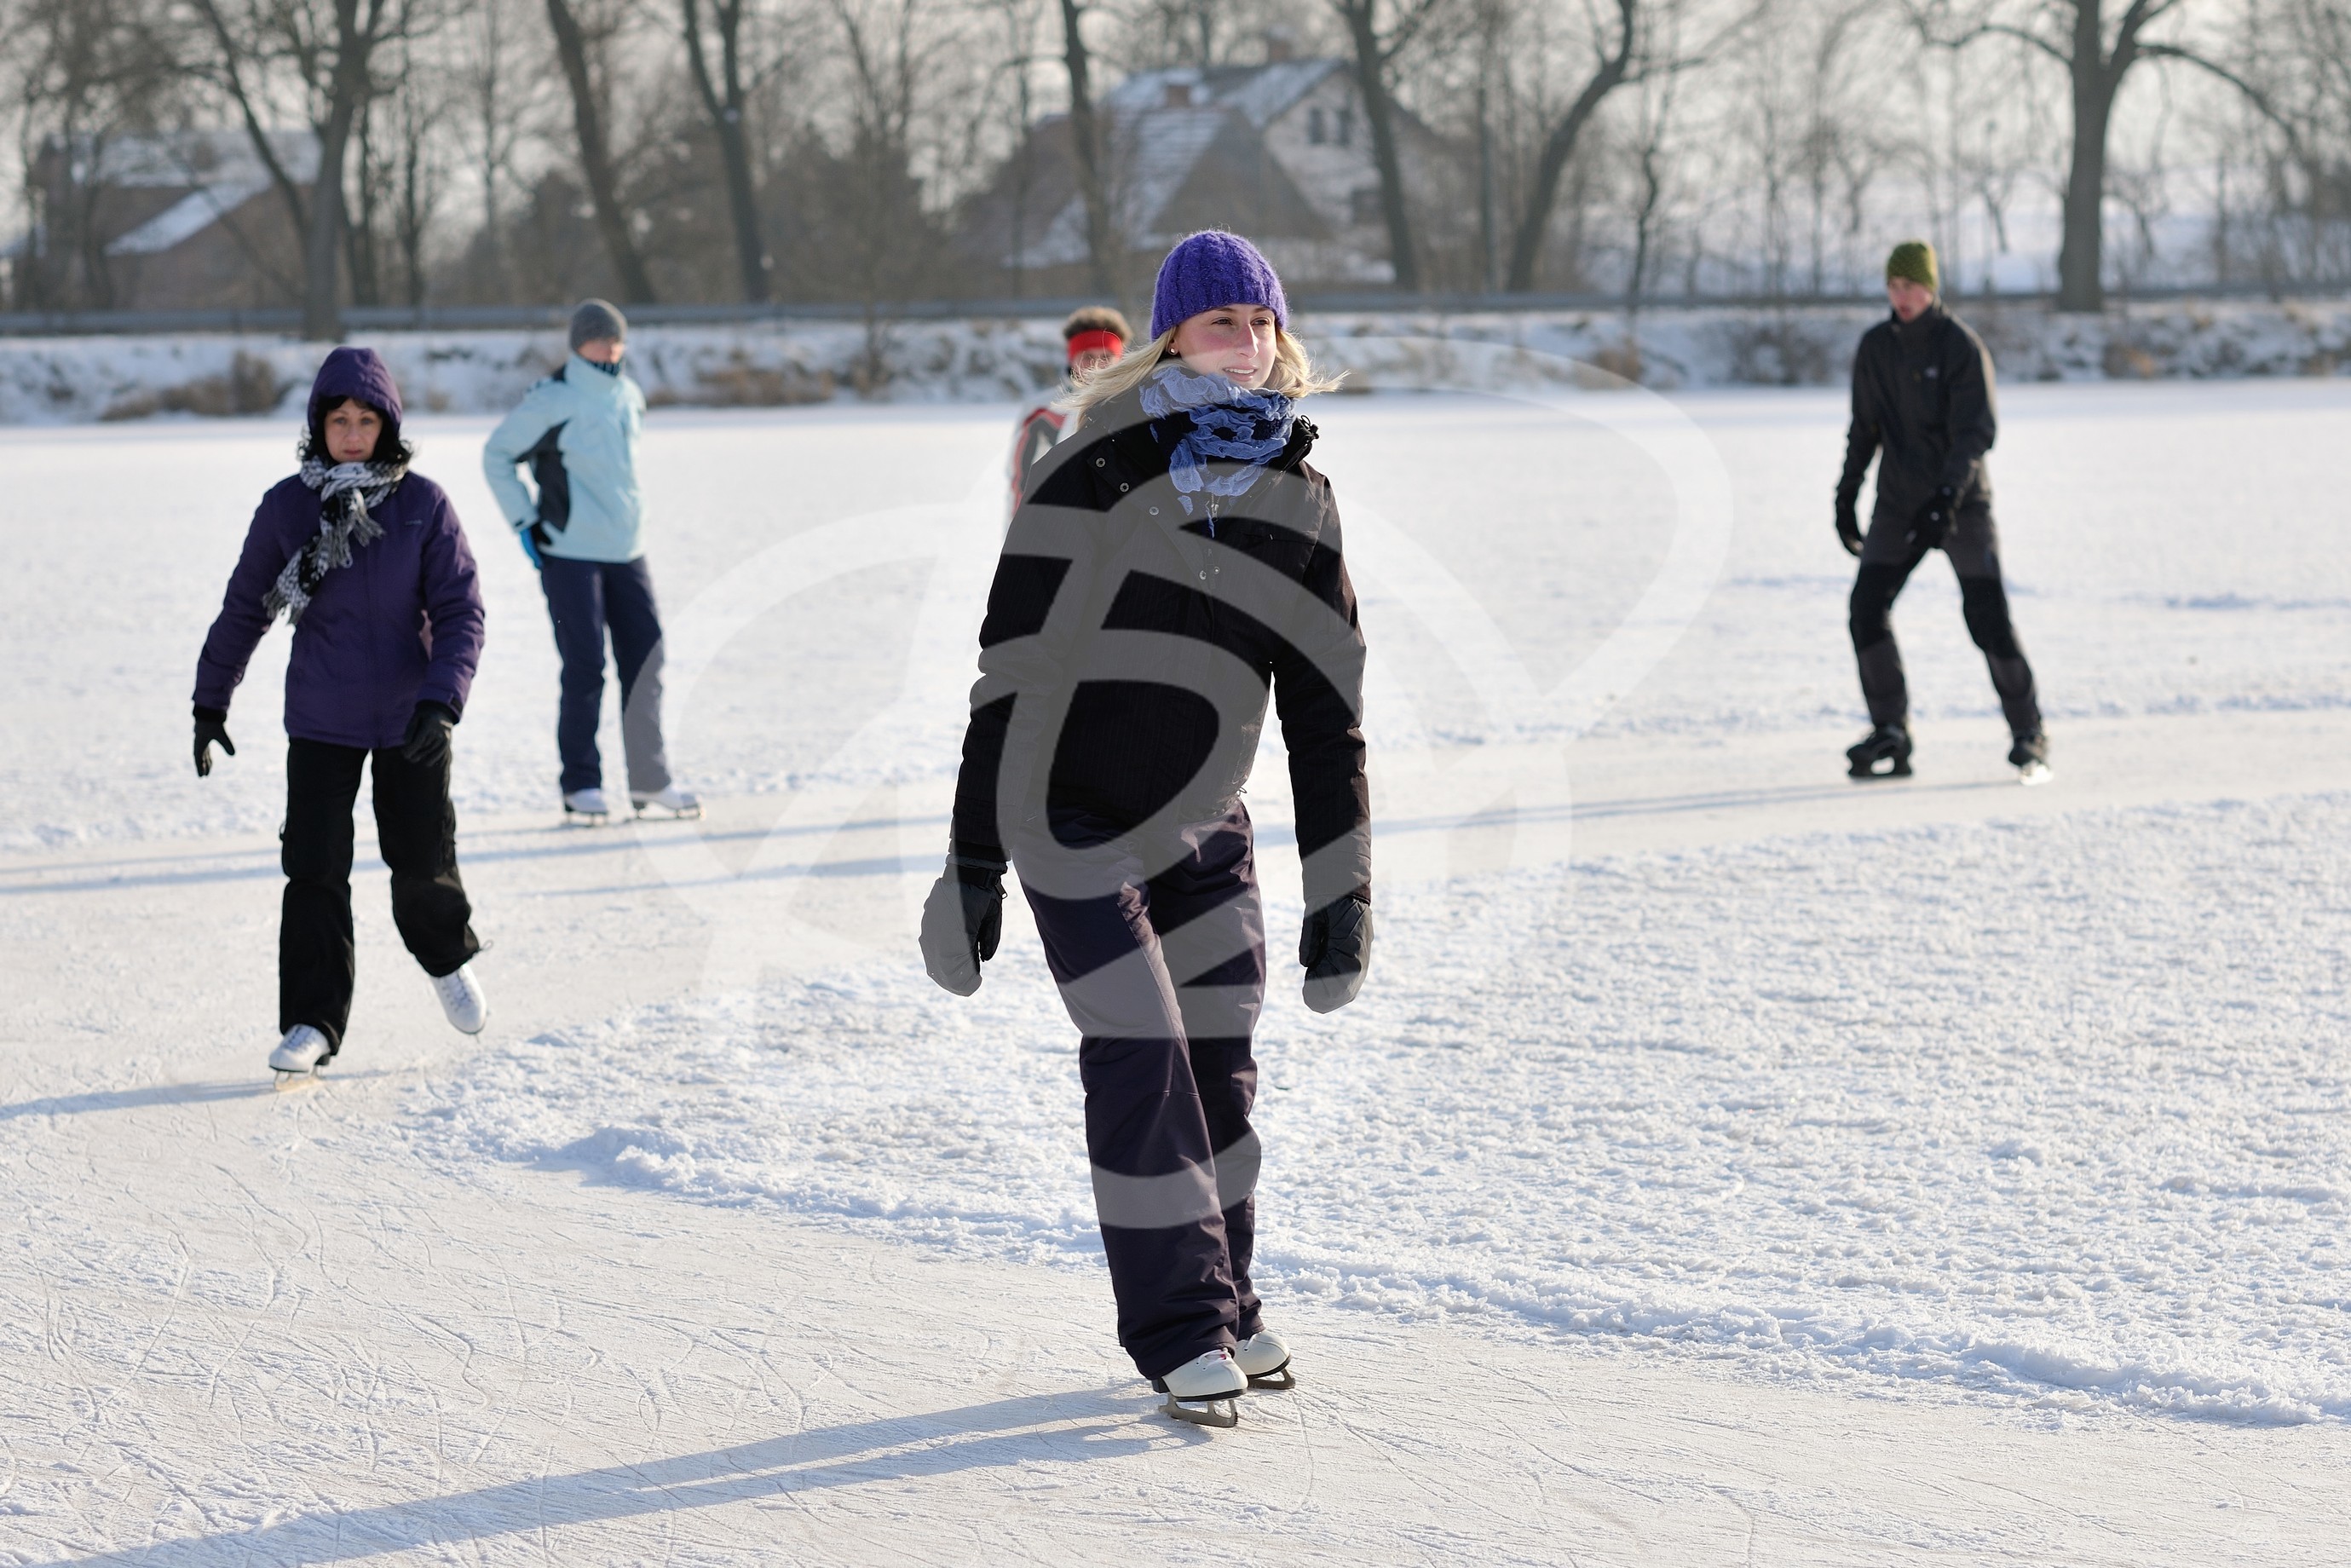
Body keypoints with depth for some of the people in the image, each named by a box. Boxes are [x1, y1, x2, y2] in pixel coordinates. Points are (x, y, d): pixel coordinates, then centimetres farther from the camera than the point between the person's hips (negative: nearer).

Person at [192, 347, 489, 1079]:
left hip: (409, 717, 0)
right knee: (314, 868, -4)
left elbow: (460, 611, -8)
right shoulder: (287, 507, -5)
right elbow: (245, 609, 5)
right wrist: (210, 703, 8)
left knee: (422, 860, 8)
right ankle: (312, 1021, 6)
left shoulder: (425, 505, -8)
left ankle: (448, 959, 40)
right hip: (321, 723, 0)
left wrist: (441, 703, -21)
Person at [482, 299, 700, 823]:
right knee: (585, 670, -6)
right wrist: (524, 521, -6)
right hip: (569, 553, -6)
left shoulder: (629, 397, 10)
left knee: (645, 662, 4)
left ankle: (649, 781, 12)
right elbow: (497, 455, -2)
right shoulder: (552, 401, -10)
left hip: (627, 551, 6)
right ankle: (580, 787, 3)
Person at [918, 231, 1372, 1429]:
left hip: (1203, 829, 5)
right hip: (1073, 823, -4)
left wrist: (1341, 892, 2)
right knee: (1139, 1061, -11)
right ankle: (1181, 1330, -2)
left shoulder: (1297, 499, 0)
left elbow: (1326, 710, 4)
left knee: (1218, 1064, 5)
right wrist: (972, 865, -14)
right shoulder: (1093, 473, -15)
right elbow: (1012, 668, -13)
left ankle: (1221, 1302, 23)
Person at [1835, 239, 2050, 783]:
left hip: (1961, 506, -4)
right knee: (1867, 608, -12)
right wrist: (1846, 496, 10)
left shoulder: (1961, 347, -10)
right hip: (1896, 507, 4)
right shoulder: (1875, 348, 5)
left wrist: (1946, 497, -29)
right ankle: (1891, 737, -6)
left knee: (1989, 620, -8)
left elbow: (1975, 432, -18)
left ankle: (2028, 735, 7)